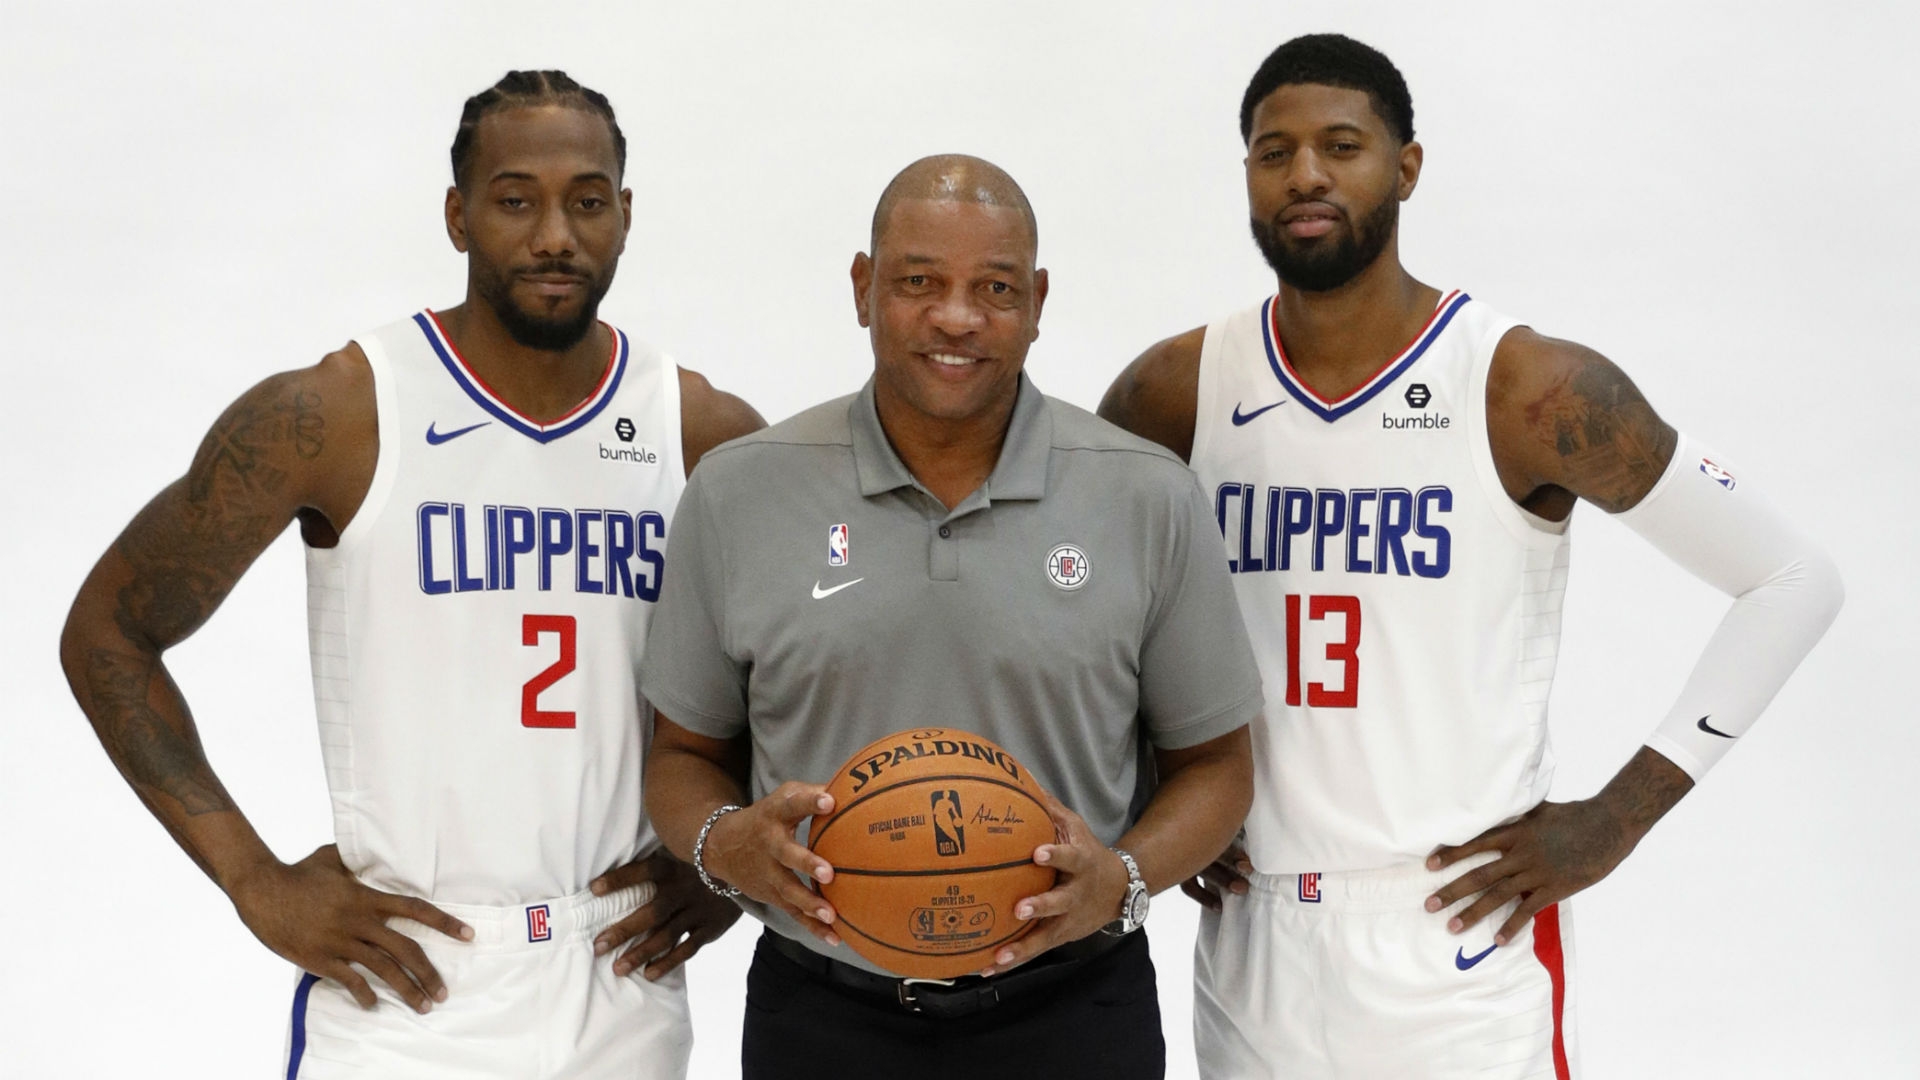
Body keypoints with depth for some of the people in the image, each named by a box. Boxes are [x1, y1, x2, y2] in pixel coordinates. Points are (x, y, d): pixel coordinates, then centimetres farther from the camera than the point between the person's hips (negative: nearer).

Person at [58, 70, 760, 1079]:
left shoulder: (707, 433, 0)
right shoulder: (331, 418, -10)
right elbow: (107, 634, -3)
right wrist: (258, 884, -8)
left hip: (623, 979, 3)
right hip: (404, 978, -3)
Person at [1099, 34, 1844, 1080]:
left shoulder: (1531, 390, -10)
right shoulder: (1175, 393, -1)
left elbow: (1794, 581, -6)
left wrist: (1616, 819, -8)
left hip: (1460, 935, -3)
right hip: (1246, 943, 3)